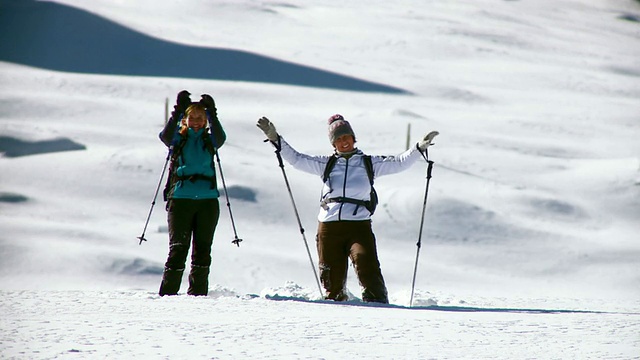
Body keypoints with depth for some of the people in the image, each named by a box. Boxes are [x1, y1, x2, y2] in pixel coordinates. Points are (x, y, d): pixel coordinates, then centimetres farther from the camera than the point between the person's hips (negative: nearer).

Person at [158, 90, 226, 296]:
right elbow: (165, 136, -14)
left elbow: (220, 137, -10)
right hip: (180, 199, -2)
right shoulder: (177, 139, 9)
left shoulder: (209, 140, 12)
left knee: (202, 249, 2)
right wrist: (177, 112, -22)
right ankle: (167, 293, -4)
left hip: (207, 200, 2)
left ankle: (198, 293, 8)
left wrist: (212, 114, -20)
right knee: (178, 248, -7)